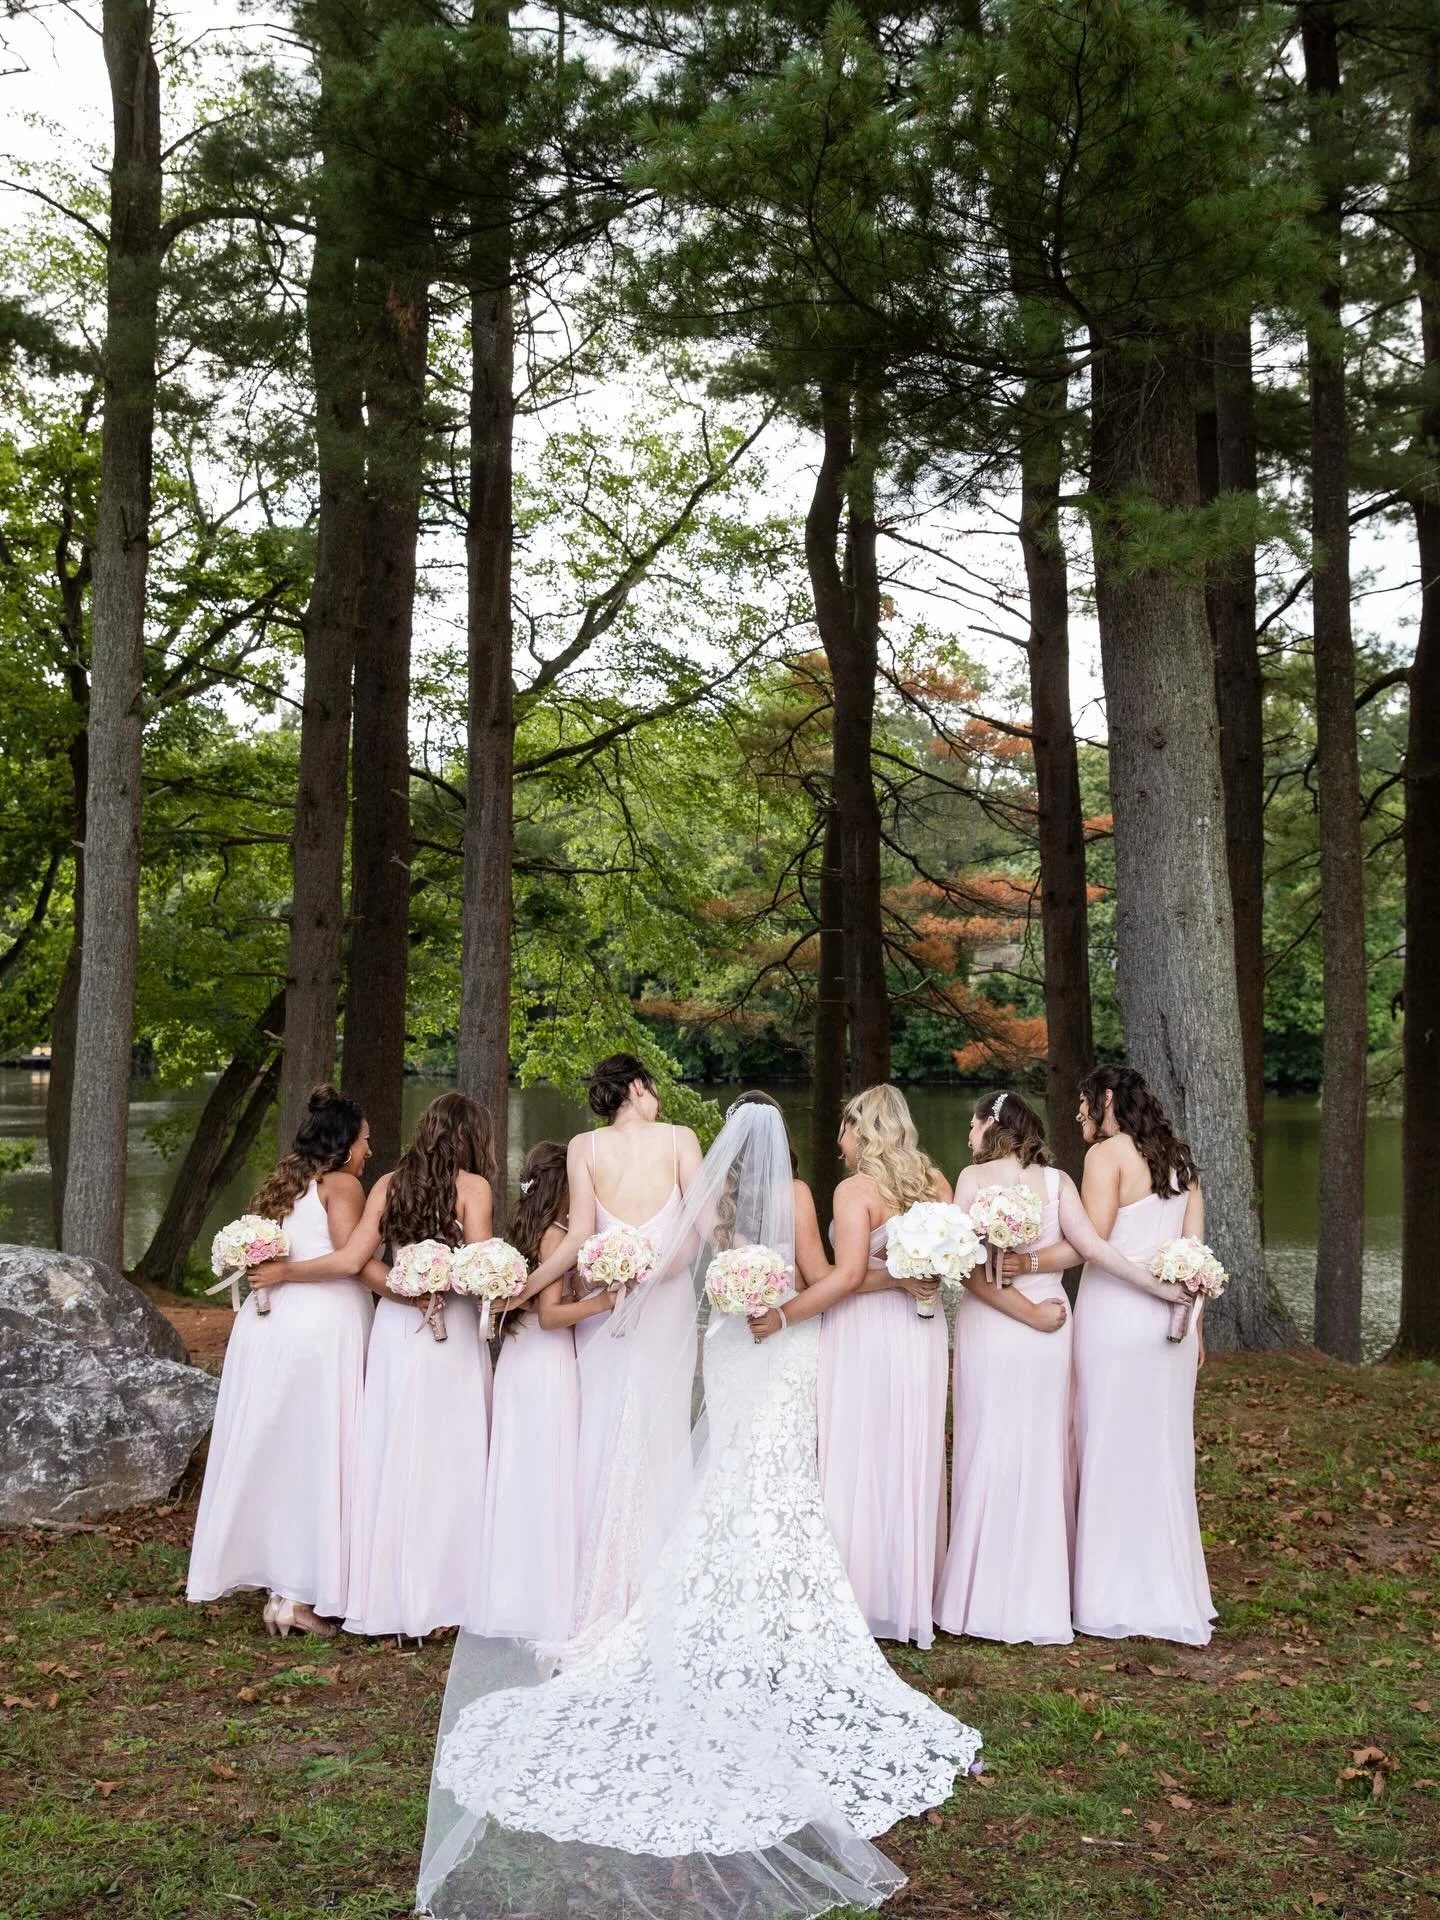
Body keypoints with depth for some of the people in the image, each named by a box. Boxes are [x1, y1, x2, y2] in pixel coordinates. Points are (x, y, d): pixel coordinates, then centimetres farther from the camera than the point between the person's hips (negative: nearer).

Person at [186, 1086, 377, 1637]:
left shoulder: (280, 1186, 19)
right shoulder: (341, 1185, -2)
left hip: (266, 1324, 7)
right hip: (321, 1326, -7)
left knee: (270, 1451, 12)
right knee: (317, 1455, -1)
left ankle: (273, 1579, 21)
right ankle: (298, 1593, 0)